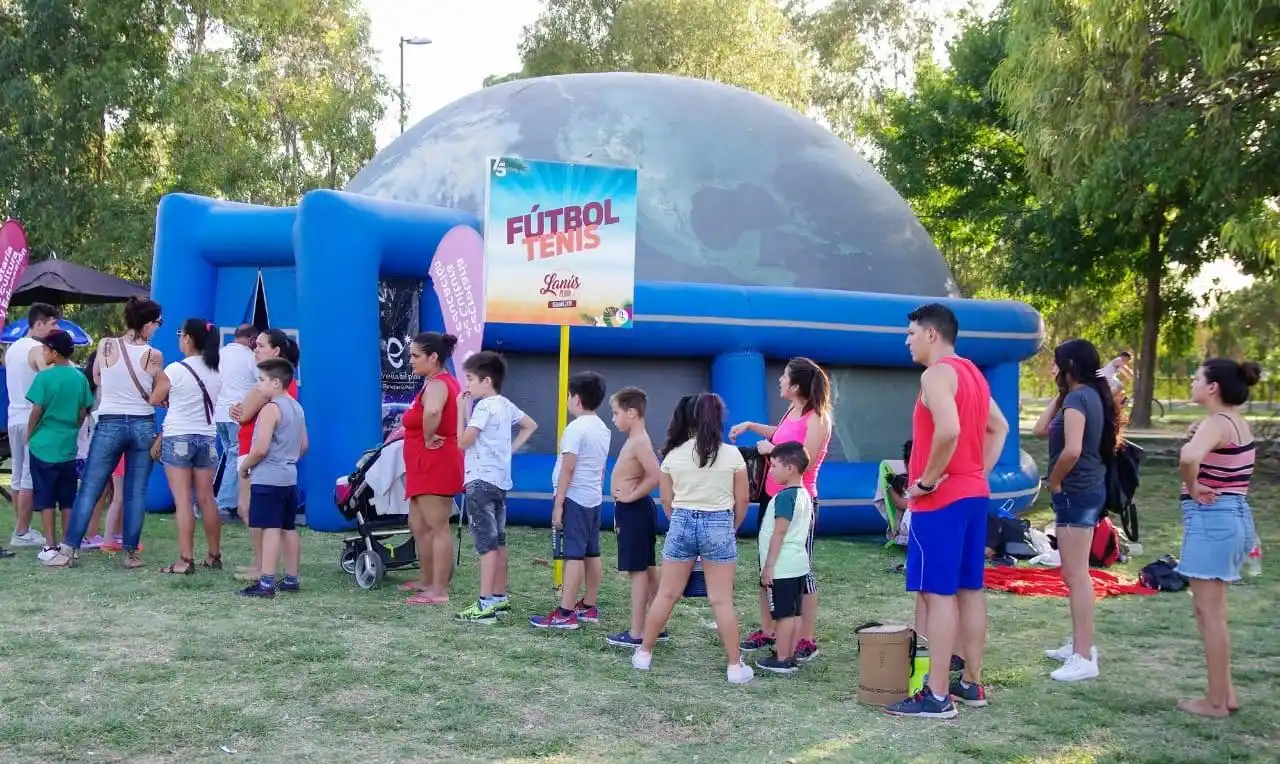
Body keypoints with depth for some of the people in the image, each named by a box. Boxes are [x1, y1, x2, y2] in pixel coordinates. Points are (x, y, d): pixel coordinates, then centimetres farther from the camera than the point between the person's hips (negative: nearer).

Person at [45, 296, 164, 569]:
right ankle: (132, 553, 8)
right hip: (143, 425, -1)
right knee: (136, 493, 6)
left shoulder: (105, 346, -4)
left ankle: (68, 550, 5)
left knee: (89, 489, 5)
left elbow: (96, 379, 13)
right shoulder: (154, 355, -8)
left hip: (109, 425, 1)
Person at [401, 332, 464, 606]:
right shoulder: (444, 382, 15)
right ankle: (426, 581, 28)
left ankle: (439, 591, -5)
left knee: (437, 528, -8)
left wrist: (428, 439, -26)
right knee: (418, 525, 18)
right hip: (429, 467, 11)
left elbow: (432, 412, -41)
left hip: (434, 465, -11)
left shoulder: (436, 384, -18)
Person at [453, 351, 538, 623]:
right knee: (498, 541, 13)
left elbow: (463, 442, -16)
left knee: (486, 544, -11)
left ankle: (486, 604, -12)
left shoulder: (484, 407, -15)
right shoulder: (506, 405, 11)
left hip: (480, 481, -9)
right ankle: (500, 598, 19)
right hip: (499, 480, 9)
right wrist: (511, 448, 18)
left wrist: (462, 410, -8)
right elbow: (530, 426, 26)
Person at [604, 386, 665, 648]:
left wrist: (632, 496, -20)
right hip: (633, 510, 11)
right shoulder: (635, 440, 12)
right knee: (647, 568, 14)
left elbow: (655, 476, -30)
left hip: (634, 510, -11)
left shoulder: (639, 442, -18)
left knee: (637, 570, -6)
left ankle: (636, 634, -3)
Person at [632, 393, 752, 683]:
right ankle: (735, 665, 5)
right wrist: (732, 528, 18)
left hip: (682, 523, 2)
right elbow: (742, 500, 3)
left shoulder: (673, 454, 2)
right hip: (719, 525, -2)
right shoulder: (731, 454, -3)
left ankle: (644, 653, 20)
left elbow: (666, 500, 8)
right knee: (721, 600, 1)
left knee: (667, 594, 12)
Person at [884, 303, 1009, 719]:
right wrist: (980, 471, 16)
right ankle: (971, 684, 19)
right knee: (969, 589, 13)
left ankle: (937, 697, -6)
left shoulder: (937, 374, -14)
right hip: (974, 494, 10)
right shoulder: (972, 374, 15)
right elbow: (999, 428, 23)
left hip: (941, 499, -10)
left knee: (937, 593, -7)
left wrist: (926, 481, -19)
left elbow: (948, 431, -29)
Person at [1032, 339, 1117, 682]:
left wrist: (1054, 482, -14)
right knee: (1074, 573, 19)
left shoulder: (1077, 398, -17)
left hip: (1076, 492, -11)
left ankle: (1084, 659, -8)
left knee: (1076, 575, -9)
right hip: (1086, 489, 11)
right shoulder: (1088, 396, 14)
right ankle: (1080, 644, 29)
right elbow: (1041, 430, 17)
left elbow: (1072, 450, -29)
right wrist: (1059, 394, 13)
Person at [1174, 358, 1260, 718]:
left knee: (1209, 613, -1)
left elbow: (1188, 458, -37)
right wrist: (1198, 435, 12)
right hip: (1235, 516, 10)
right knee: (1212, 611, 18)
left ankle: (1215, 701, 5)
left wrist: (1192, 487, -20)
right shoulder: (1239, 423, 11)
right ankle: (1225, 693, 24)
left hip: (1211, 519, -10)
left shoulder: (1216, 423, -17)